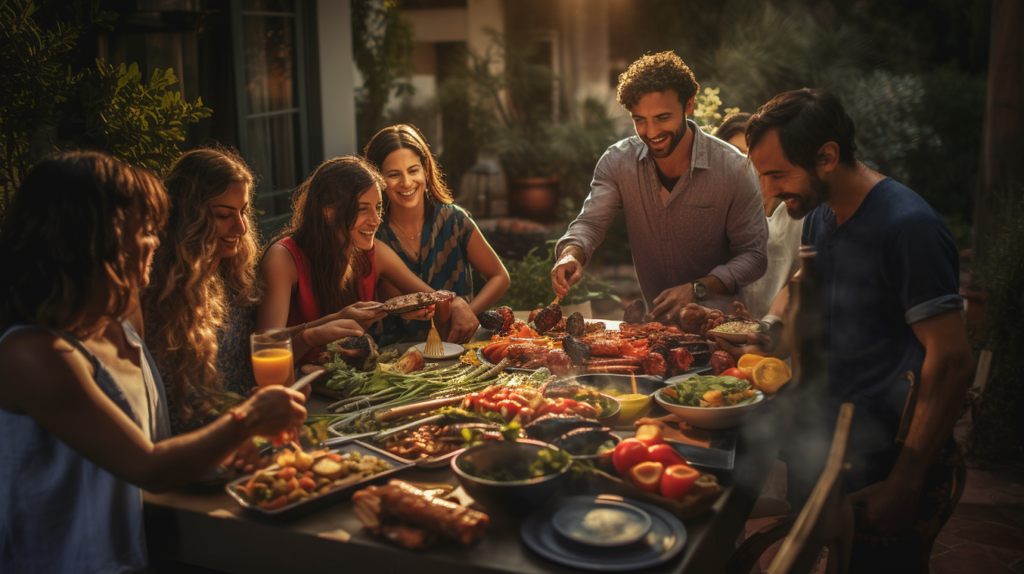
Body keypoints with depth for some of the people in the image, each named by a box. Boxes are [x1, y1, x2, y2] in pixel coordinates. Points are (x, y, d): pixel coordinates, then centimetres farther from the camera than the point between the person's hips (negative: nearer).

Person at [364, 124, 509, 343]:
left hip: (459, 344, 1)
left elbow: (500, 277, 2)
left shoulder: (454, 220, -2)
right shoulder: (373, 233, -5)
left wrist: (468, 312, -16)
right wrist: (454, 305, -23)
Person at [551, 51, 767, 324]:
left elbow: (753, 255, -6)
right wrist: (571, 254, -32)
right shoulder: (617, 161, -3)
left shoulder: (733, 168, -11)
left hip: (716, 320, -5)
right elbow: (589, 222, -8)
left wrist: (698, 288, -20)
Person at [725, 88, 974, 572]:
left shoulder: (908, 227, -21)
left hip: (888, 460, -8)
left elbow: (951, 360, -23)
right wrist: (762, 338, 7)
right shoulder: (820, 215, 6)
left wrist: (904, 485, -22)